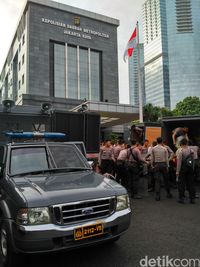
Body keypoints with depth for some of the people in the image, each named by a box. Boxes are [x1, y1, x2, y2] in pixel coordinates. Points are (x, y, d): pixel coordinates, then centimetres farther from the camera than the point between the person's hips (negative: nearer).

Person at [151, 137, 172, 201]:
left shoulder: (153, 149, -1)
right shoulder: (165, 149, -1)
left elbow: (152, 158, 0)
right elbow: (167, 159, 0)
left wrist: (152, 165, 8)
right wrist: (167, 166, 7)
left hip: (156, 165, 0)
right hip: (163, 164, 0)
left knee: (157, 180, 1)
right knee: (166, 179, 14)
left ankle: (157, 196, 0)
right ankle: (168, 194, 27)